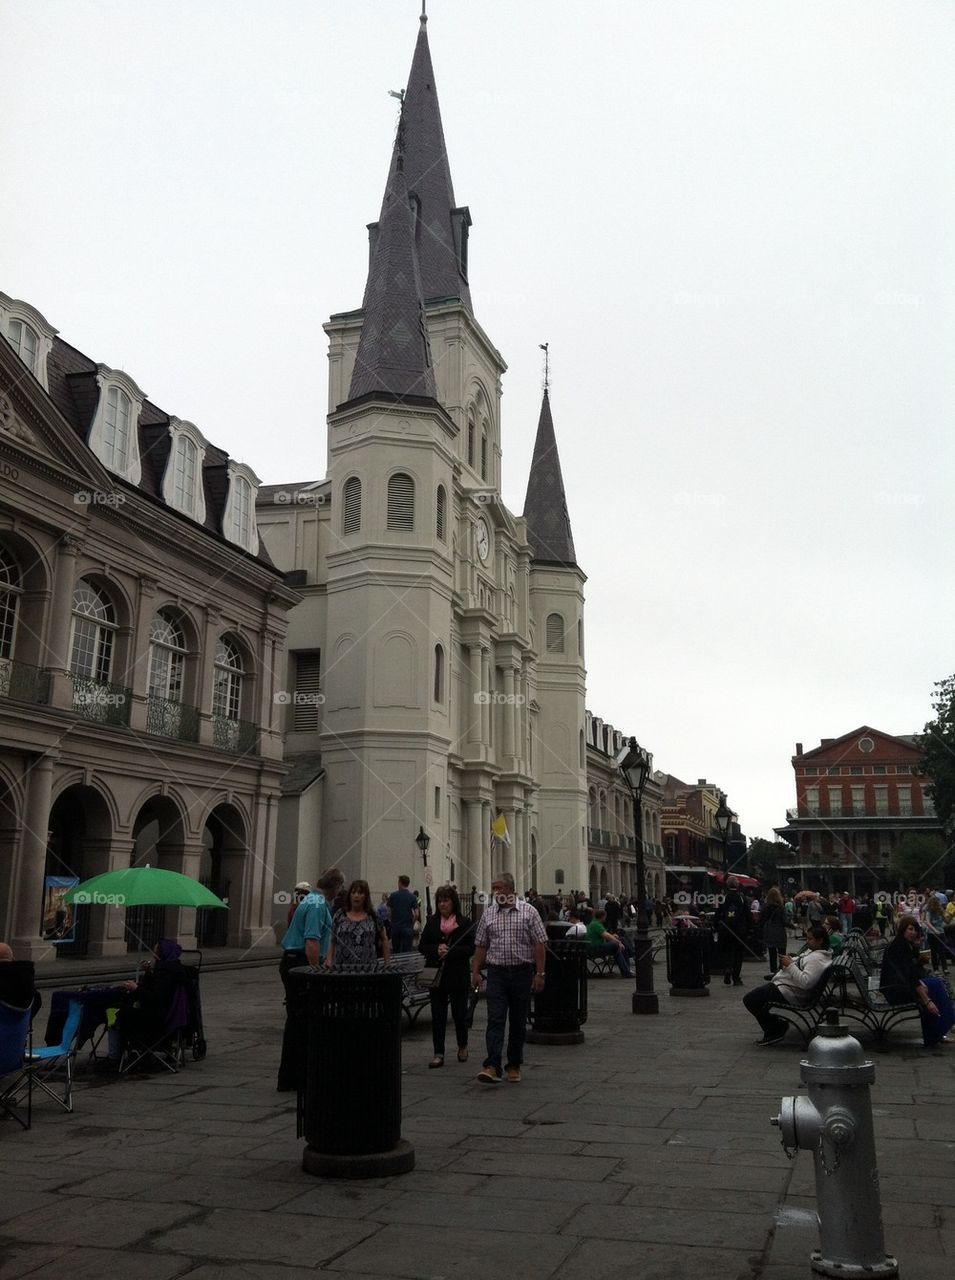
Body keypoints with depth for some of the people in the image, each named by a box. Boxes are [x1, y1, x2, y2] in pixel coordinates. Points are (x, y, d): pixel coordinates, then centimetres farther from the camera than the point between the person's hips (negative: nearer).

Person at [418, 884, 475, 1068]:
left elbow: (471, 948, -8)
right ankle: (438, 1053, 8)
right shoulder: (432, 922, 6)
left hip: (458, 976, -2)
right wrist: (436, 950, -12)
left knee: (459, 1013, 6)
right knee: (437, 1016, 3)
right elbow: (422, 946, 7)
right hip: (437, 975, 2)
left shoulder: (464, 923, -3)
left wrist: (450, 952, -17)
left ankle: (462, 1046, 30)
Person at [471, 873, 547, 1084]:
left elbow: (539, 944, -4)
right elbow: (481, 946, 10)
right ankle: (492, 1066, -14)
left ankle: (514, 1066, 20)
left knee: (518, 1022, 8)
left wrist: (539, 973, -9)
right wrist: (475, 971, 3)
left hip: (522, 973, -1)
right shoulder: (488, 914, 6)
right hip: (496, 973, 1)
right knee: (495, 1020, -9)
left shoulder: (528, 912, -2)